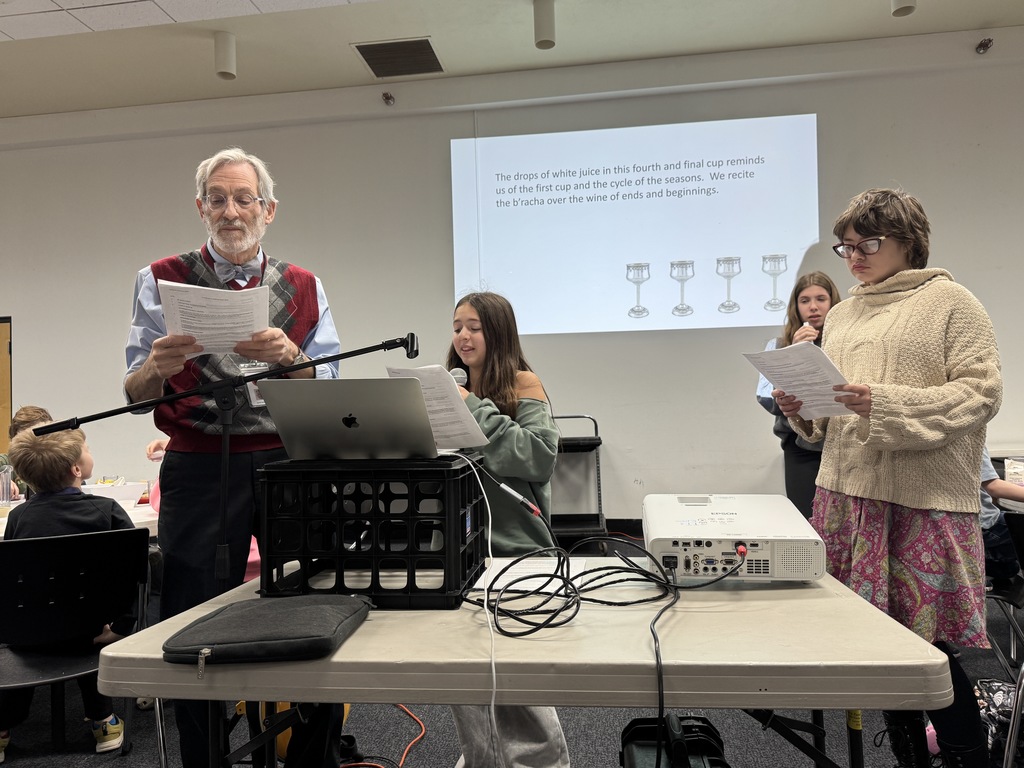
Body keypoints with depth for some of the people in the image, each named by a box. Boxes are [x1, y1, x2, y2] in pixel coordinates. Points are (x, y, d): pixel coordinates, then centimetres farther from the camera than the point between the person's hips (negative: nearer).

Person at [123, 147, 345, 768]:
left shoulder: (303, 287, 9)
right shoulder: (162, 281, 7)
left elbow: (331, 390, 2)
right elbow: (135, 395, 3)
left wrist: (290, 358, -19)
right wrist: (157, 368, -20)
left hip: (291, 465, 1)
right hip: (200, 472, -1)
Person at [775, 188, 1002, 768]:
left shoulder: (950, 301, 1)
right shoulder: (843, 313, 18)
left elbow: (981, 392, -9)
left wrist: (885, 404, -20)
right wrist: (801, 406, 0)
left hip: (925, 497, -5)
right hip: (848, 488, 5)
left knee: (928, 643, -4)